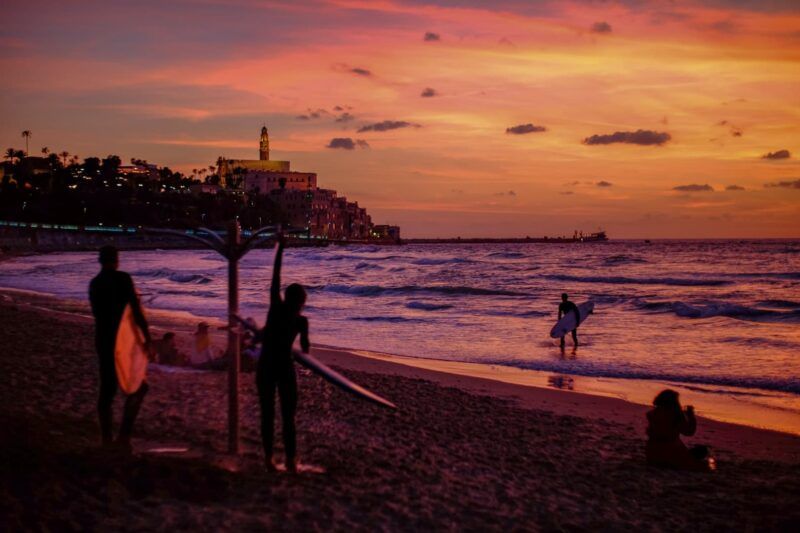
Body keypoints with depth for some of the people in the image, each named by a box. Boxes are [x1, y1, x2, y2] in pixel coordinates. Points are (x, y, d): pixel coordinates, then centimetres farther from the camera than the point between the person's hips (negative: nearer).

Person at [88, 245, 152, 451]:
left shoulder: (94, 283, 9)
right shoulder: (123, 278, -12)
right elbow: (136, 310, -16)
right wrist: (147, 337, -12)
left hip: (102, 339, 7)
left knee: (107, 389, 11)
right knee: (138, 387, 5)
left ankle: (106, 439, 12)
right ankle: (124, 434, -6)